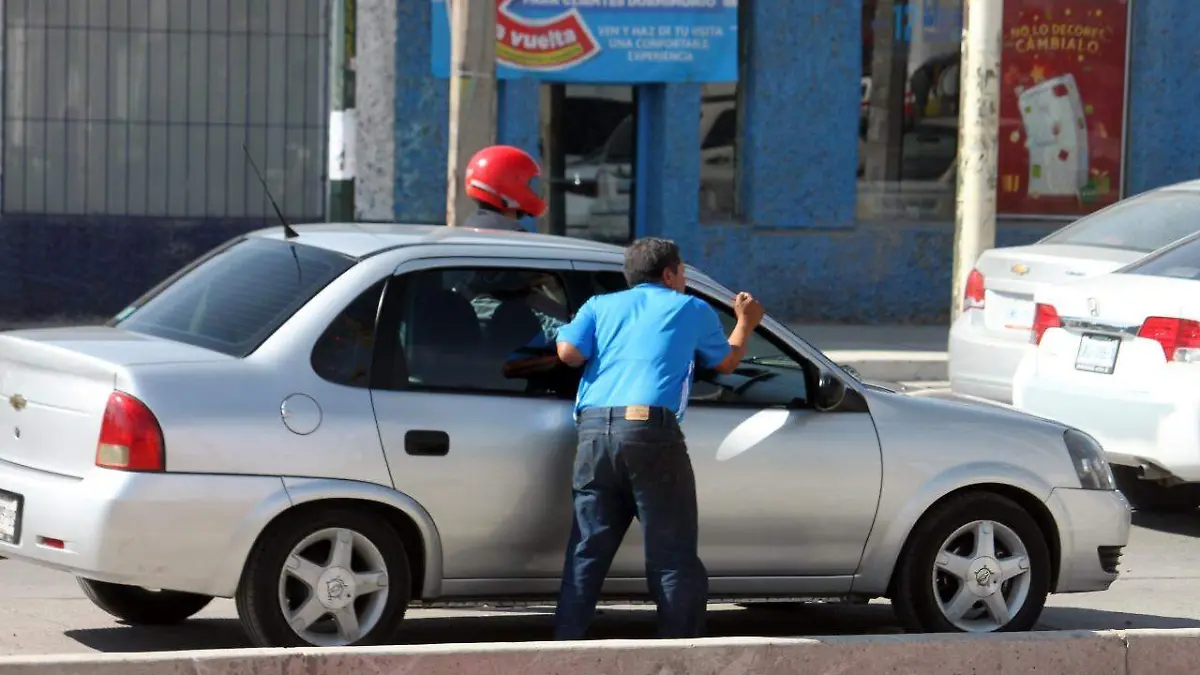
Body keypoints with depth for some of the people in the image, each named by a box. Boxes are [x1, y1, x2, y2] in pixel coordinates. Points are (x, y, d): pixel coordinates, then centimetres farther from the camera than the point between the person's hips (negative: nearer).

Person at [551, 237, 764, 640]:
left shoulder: (601, 305, 21)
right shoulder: (692, 309, 16)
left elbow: (568, 353, 6)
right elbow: (726, 363, 29)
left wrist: (604, 349, 27)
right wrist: (745, 323, 47)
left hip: (593, 430, 4)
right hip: (650, 429, -4)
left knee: (587, 553, 8)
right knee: (673, 557, 2)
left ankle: (564, 647, 3)